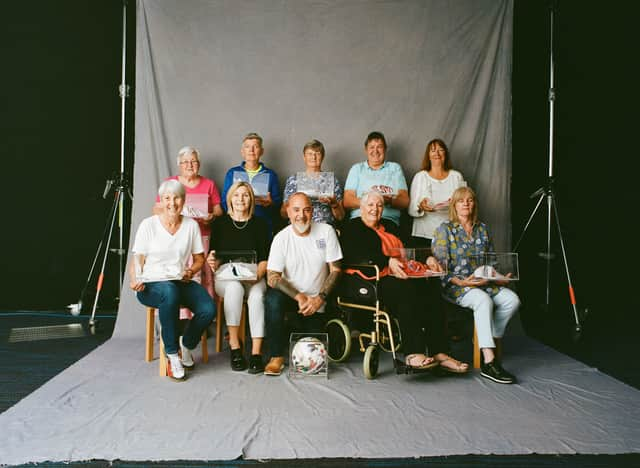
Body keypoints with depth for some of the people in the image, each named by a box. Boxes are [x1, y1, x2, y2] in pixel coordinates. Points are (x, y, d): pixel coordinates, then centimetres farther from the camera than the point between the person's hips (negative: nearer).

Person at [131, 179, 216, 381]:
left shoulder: (191, 225, 9)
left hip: (182, 282, 3)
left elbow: (199, 258, 14)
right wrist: (134, 280, -18)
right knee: (170, 293, -40)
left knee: (208, 309, -26)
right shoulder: (148, 225, 2)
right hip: (152, 284, -3)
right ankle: (172, 354, -21)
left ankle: (186, 346, 6)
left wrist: (191, 271, -8)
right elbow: (137, 260, 1)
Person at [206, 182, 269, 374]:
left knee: (257, 296, -32)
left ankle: (256, 353, -32)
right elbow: (214, 255, 7)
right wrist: (212, 262, -17)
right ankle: (234, 344, -27)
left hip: (253, 279, 0)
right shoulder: (220, 223, 10)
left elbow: (264, 258, 6)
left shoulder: (258, 224, 10)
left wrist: (257, 275, -13)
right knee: (235, 288, -35)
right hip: (225, 277, 0)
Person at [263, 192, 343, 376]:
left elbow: (335, 270, -3)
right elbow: (272, 278, -14)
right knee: (273, 297, -34)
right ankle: (276, 356, -19)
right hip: (291, 296, -1)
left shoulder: (326, 231, -6)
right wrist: (299, 297, -24)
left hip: (316, 302, 1)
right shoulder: (281, 238, -8)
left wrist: (320, 298, -15)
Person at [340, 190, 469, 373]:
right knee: (407, 289, -35)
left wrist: (427, 258, 4)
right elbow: (356, 257, -10)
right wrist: (388, 262, -23)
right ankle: (413, 354, -37)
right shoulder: (352, 228, 8)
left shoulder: (390, 226, 28)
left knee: (431, 288, -24)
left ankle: (439, 352, -29)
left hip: (399, 276, 6)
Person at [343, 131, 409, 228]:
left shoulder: (395, 168, 18)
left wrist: (390, 201, -15)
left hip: (388, 220, 0)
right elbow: (347, 202, 5)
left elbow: (405, 202, 7)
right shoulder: (356, 168, 18)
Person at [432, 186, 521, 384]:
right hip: (457, 284, -5)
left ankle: (490, 341, -9)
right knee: (484, 300, -35)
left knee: (512, 299, -22)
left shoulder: (483, 229, 19)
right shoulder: (445, 230, 2)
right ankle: (489, 362, -39)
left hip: (485, 282, 6)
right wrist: (461, 282, -20)